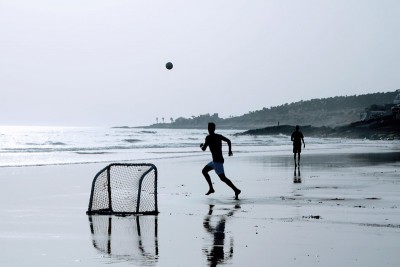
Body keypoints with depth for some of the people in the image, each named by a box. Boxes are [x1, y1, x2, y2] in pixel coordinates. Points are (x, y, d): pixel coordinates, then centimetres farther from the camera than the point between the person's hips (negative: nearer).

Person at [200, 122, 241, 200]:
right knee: (204, 171, 21)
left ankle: (236, 190, -25)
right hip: (215, 160, 9)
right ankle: (211, 188, 19)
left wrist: (201, 146, 10)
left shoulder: (209, 137, -11)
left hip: (217, 161, -9)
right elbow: (228, 141, 9)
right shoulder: (219, 136, 10)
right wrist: (230, 151, 19)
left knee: (222, 178, -15)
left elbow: (204, 149, -14)